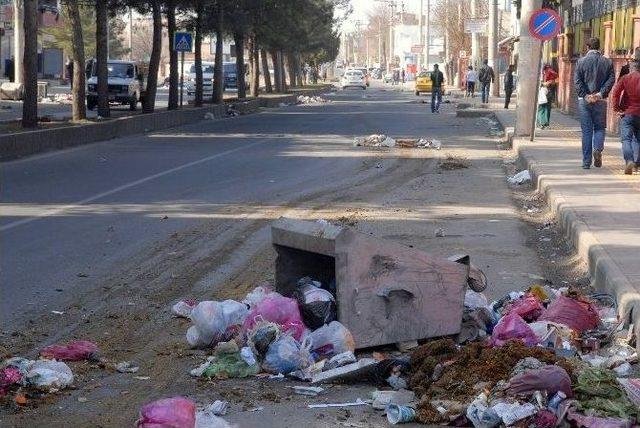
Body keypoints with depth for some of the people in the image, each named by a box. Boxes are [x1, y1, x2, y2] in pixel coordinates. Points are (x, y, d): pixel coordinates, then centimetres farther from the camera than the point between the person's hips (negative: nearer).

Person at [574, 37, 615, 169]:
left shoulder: (581, 61, 1)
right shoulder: (607, 62, 4)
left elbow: (577, 80, -8)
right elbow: (611, 79, -5)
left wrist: (585, 95, -9)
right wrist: (601, 93, -9)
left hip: (584, 100, 0)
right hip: (601, 101, 0)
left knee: (586, 130, 5)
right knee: (600, 127, 13)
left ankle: (586, 162, 5)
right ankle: (597, 148, -16)